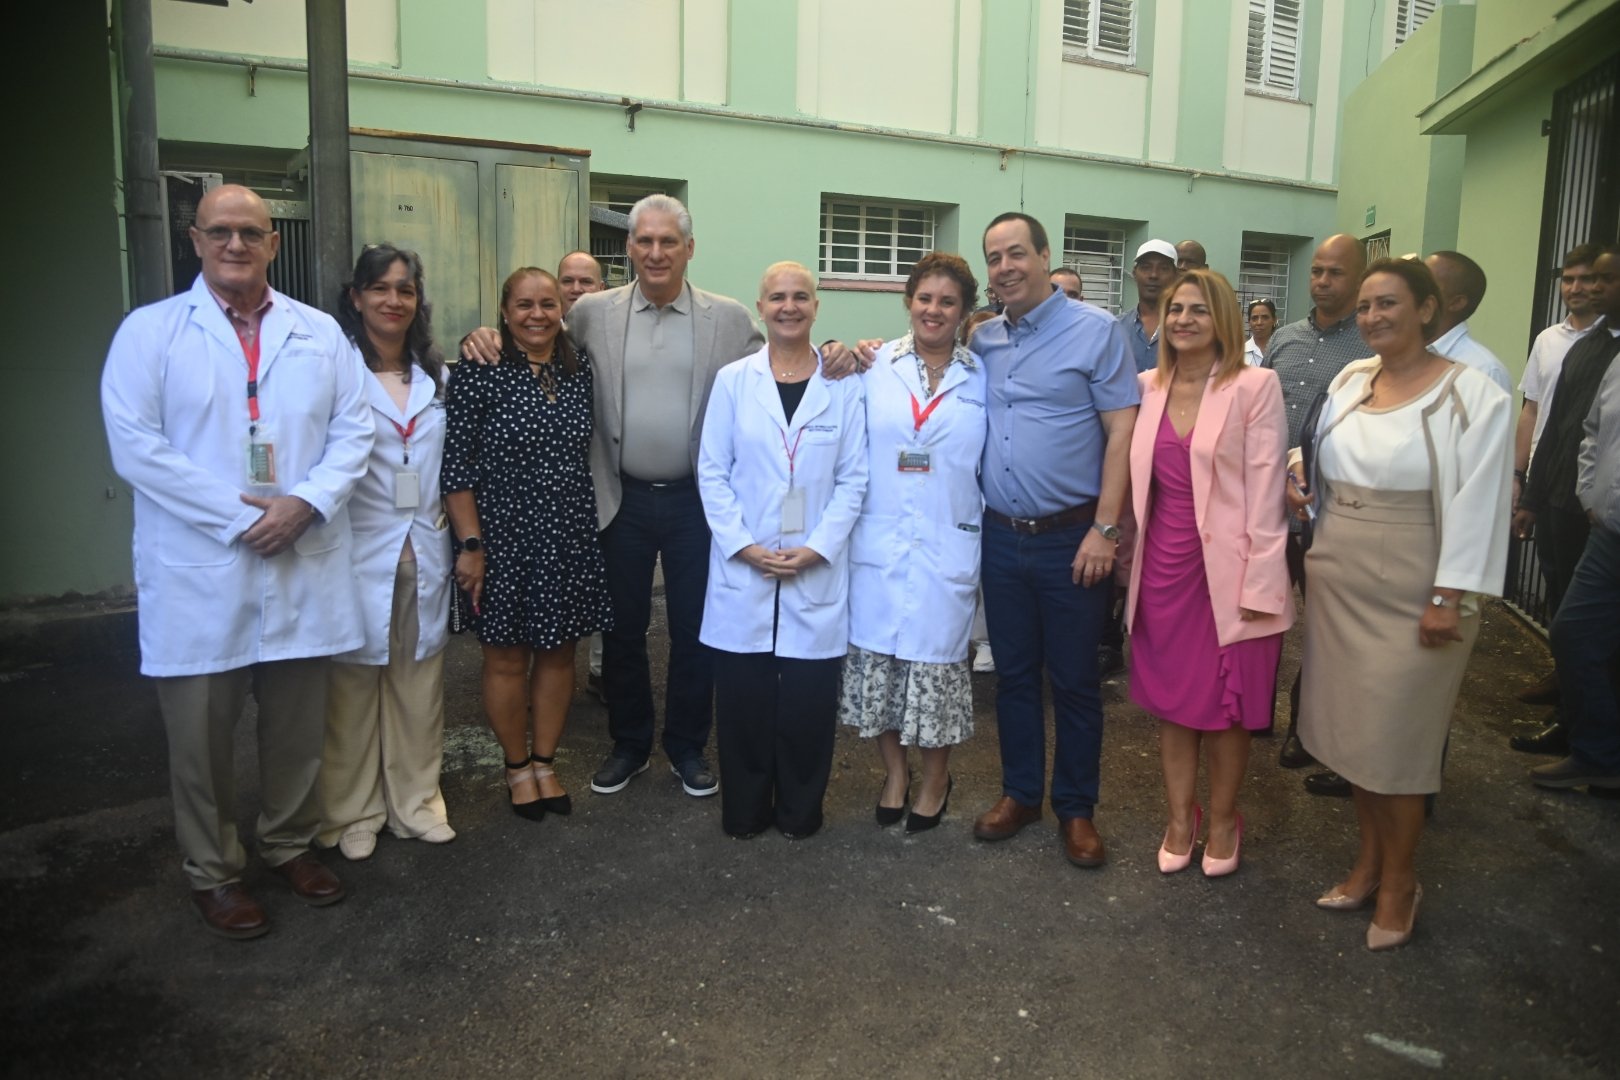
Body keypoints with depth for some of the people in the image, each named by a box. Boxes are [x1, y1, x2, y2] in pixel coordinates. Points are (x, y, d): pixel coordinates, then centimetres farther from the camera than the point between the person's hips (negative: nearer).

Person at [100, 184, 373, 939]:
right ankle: (212, 872, 27)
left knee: (299, 725, 13)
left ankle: (290, 844, 34)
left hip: (304, 568, 3)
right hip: (199, 573, -2)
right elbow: (134, 444, -9)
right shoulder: (150, 331, 0)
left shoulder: (320, 333, 8)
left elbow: (353, 430, 3)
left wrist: (305, 502, -14)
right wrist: (238, 515, -16)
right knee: (202, 735, 9)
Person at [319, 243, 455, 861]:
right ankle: (352, 813, 18)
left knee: (419, 681, 10)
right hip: (360, 551, -4)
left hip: (424, 551, 5)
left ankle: (415, 801, 23)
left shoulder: (436, 376, 12)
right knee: (354, 682, 3)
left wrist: (450, 518, 11)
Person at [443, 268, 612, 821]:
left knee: (558, 651, 12)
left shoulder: (581, 367, 3)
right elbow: (456, 466, -9)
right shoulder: (478, 372, -9)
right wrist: (471, 544, -11)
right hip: (504, 540, -3)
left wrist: (597, 518, 7)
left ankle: (544, 763, 29)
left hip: (571, 541, 4)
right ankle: (516, 767, 28)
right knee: (507, 658, 8)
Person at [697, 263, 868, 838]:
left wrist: (817, 547, -9)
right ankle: (744, 810, 24)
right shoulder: (733, 380, 3)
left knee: (808, 700, 6)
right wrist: (742, 545, -9)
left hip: (817, 571, 0)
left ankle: (799, 812, 24)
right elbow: (712, 472, 1)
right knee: (743, 698, 6)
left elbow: (853, 477, 1)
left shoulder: (843, 384, 2)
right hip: (742, 569, 0)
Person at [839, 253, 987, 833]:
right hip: (878, 544, 1)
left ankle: (935, 780, 28)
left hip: (947, 547, 0)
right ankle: (894, 772, 30)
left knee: (937, 663, 6)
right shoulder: (874, 367, 2)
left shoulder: (981, 377, 3)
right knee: (877, 660, 8)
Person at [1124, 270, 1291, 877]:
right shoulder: (1147, 388, 6)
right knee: (1171, 702, 13)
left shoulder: (1254, 387, -7)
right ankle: (1179, 819, 30)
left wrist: (1259, 585, -14)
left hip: (1228, 571, -4)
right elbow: (1138, 481, 9)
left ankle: (1221, 821, 30)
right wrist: (1128, 558, 5)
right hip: (1163, 566, 4)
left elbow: (1265, 491, -10)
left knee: (1226, 708, 9)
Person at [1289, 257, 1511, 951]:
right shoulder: (1349, 380, 7)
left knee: (1394, 737, 3)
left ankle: (1398, 881, 23)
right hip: (1338, 580, 5)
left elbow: (1474, 504, -12)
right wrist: (1301, 490, -2)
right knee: (1350, 726, 13)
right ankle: (1370, 858, 31)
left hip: (1411, 590, -5)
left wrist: (1447, 599, -16)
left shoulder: (1471, 393, -9)